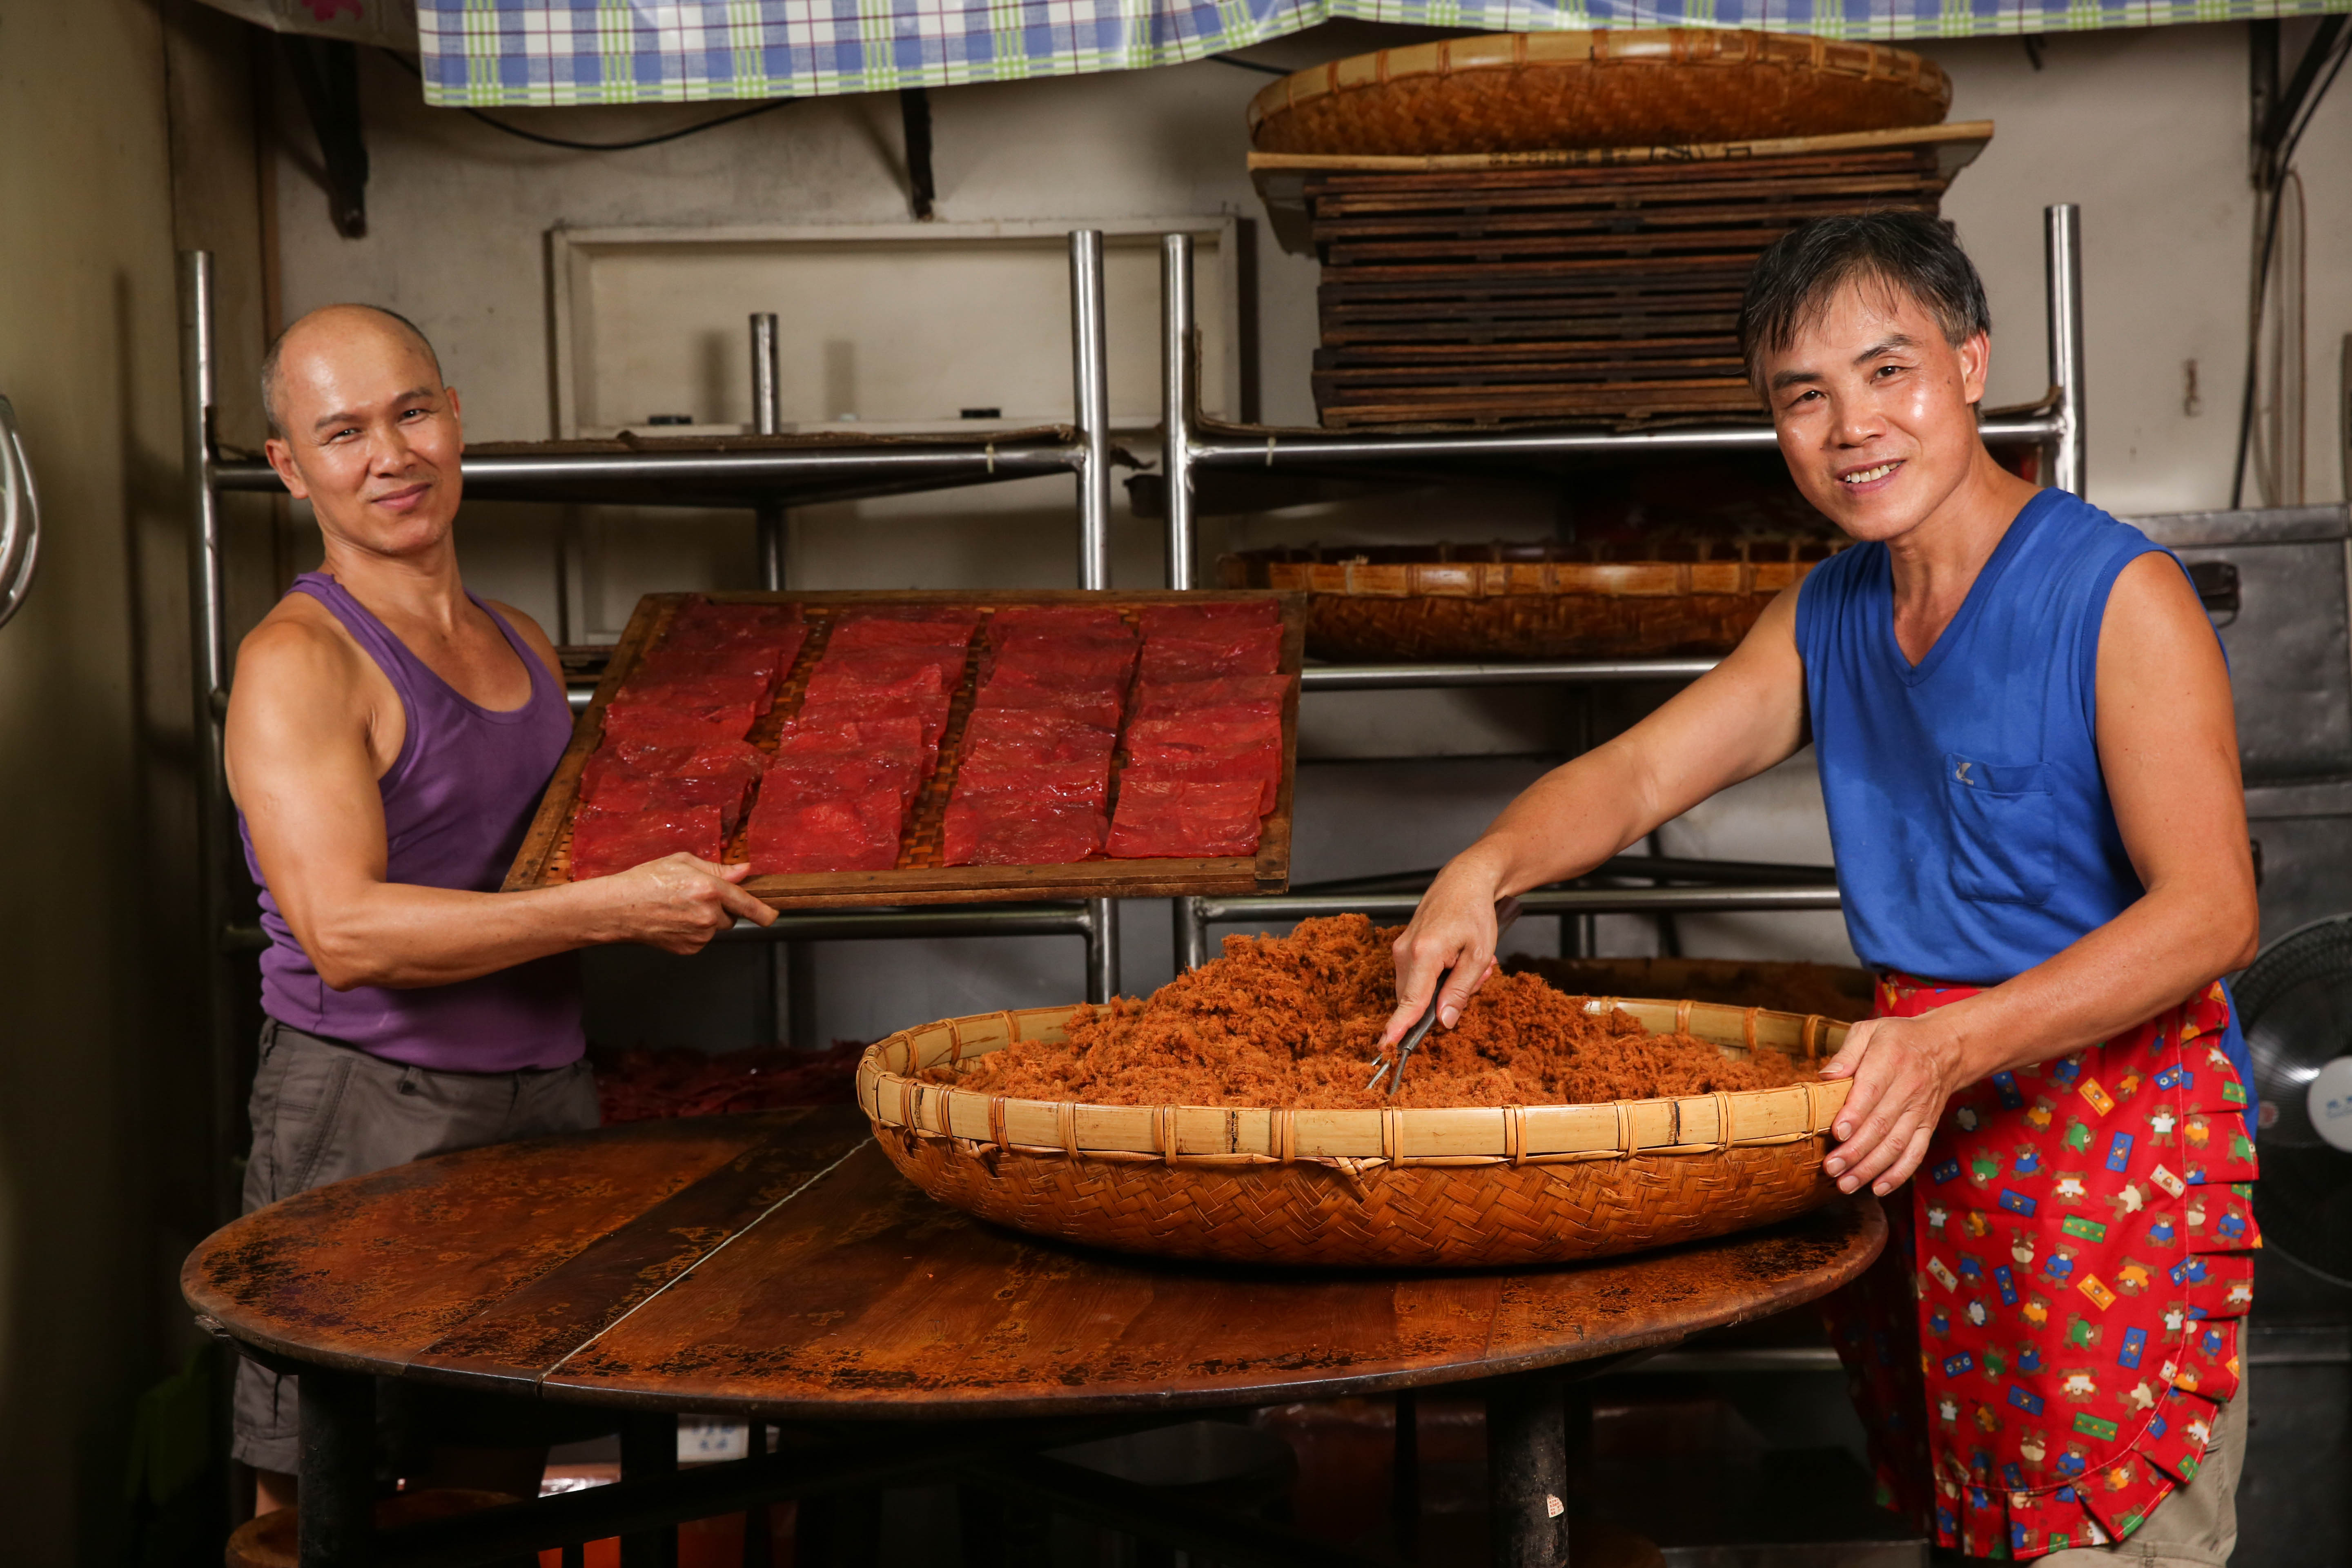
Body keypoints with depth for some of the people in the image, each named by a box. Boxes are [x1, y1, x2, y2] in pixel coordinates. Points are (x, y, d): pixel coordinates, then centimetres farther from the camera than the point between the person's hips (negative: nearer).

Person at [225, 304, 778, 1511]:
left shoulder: (523, 644, 14)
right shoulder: (299, 660, -10)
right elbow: (345, 934, -22)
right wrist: (617, 907, -25)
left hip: (545, 1100, 7)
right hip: (369, 1117, -7)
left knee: (496, 1484, 14)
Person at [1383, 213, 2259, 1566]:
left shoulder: (2120, 596, -12)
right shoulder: (1826, 619, 10)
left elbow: (2211, 911, -18)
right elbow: (1639, 770, 5)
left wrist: (1956, 1046, -29)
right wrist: (1486, 871, -17)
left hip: (2121, 1130, -6)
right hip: (1917, 1123, 6)